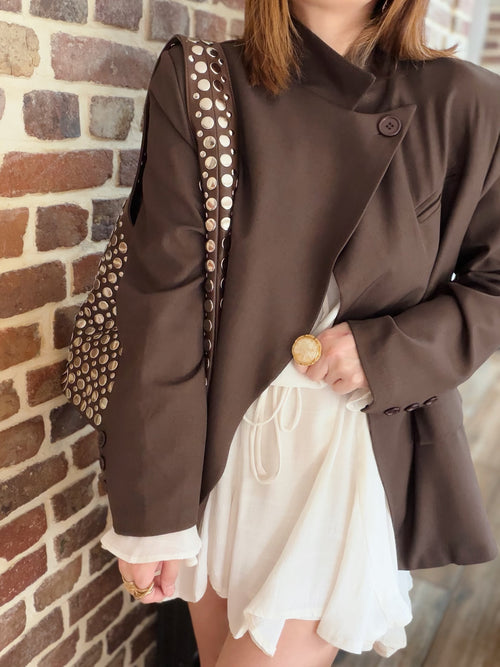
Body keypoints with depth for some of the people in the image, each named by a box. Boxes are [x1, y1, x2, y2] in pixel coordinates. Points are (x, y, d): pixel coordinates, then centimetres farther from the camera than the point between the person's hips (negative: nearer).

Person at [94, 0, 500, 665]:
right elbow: (163, 297, -10)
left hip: (360, 453, 0)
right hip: (218, 446, 2)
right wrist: (147, 510, -8)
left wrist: (388, 350, -15)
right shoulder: (198, 84, -5)